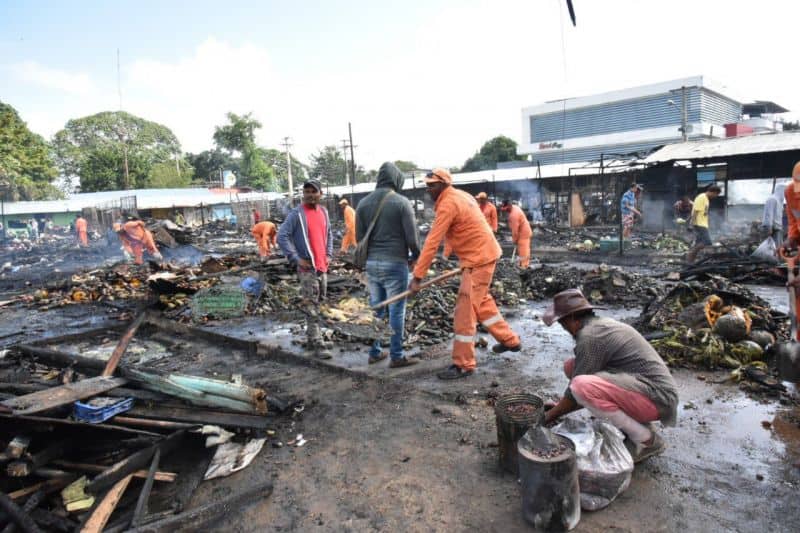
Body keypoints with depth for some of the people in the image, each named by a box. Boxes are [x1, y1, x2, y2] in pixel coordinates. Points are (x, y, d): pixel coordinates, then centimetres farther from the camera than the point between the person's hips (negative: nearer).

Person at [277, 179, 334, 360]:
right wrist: (296, 258, -16)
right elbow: (282, 236, -13)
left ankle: (312, 340, 27)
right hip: (307, 268, -7)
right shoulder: (296, 214, -9)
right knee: (311, 308, -5)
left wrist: (328, 254, 12)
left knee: (316, 305, 15)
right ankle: (317, 345, -2)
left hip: (322, 267, 7)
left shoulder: (323, 212, 11)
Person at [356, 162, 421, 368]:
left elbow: (359, 236, 9)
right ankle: (396, 356, 10)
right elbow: (412, 235, -8)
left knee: (376, 309, 14)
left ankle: (374, 352, 23)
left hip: (371, 263, 5)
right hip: (395, 262, -5)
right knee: (396, 310, 2)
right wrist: (415, 257, 10)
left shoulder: (363, 203, 7)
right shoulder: (401, 202, -8)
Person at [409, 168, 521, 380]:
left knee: (465, 310, -6)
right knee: (482, 302, 23)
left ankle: (463, 365, 2)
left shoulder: (448, 204, -18)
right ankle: (510, 340, 38)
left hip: (478, 259, -10)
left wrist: (417, 277, -21)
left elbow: (432, 243, -22)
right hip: (483, 254, 10)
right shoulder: (460, 196, 12)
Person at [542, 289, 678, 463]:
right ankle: (633, 421, 9)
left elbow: (577, 390, -14)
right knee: (571, 366, 6)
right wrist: (559, 407, 22)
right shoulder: (601, 324, 12)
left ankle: (647, 440, -9)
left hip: (656, 397, -10)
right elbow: (582, 375, 21)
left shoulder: (589, 336, -18)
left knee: (582, 386, -31)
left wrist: (549, 416, 0)